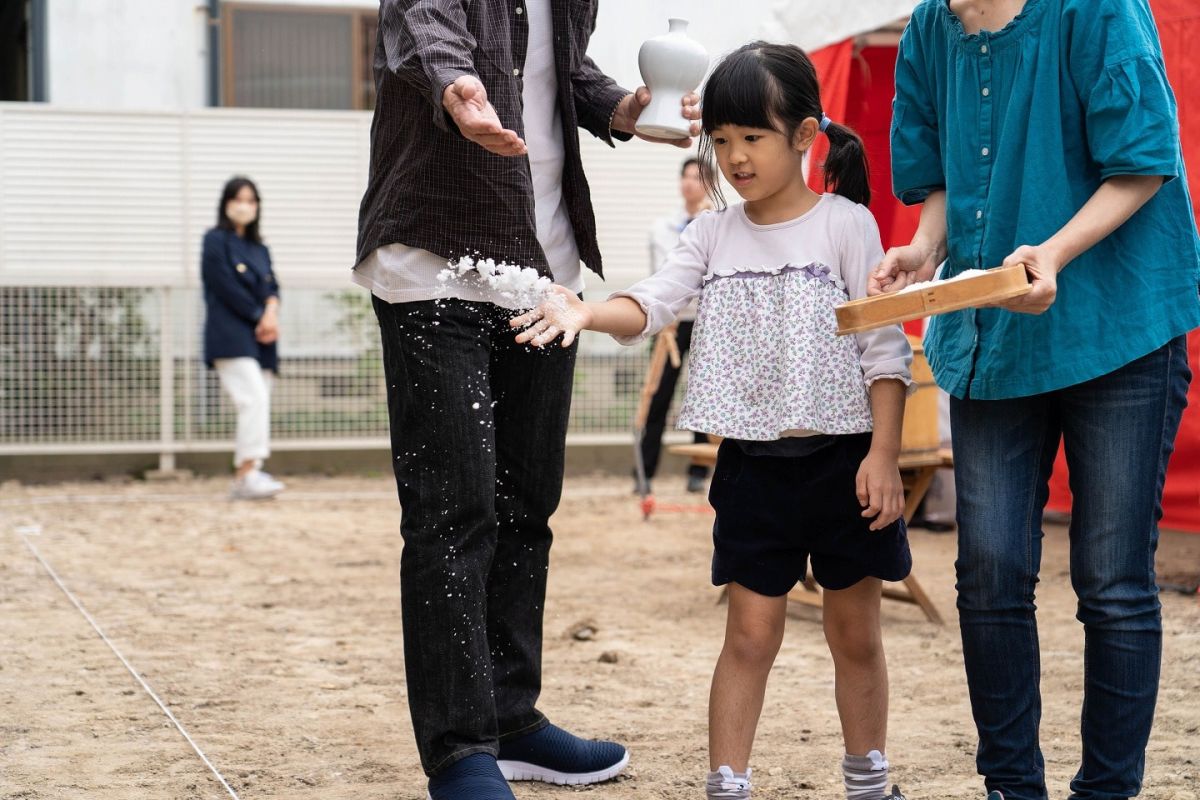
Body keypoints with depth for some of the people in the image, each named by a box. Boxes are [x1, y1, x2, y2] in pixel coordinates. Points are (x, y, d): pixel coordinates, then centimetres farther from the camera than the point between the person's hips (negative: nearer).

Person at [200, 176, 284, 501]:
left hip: (259, 339, 7)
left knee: (258, 406, 2)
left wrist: (271, 312, -9)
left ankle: (244, 479, 5)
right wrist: (259, 316, -8)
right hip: (230, 337, -7)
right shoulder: (216, 241, 0)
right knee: (254, 399, -22)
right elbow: (226, 287, -9)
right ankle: (249, 474, -26)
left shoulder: (259, 248, 21)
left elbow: (271, 286, 12)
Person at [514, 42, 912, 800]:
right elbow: (650, 305, -8)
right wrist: (585, 310, -29)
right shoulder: (714, 235, 5)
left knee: (856, 636, 10)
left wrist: (884, 456, -13)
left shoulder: (846, 225, -5)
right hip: (752, 466, 2)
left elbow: (884, 348, -6)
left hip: (841, 459, -2)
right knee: (750, 635, 6)